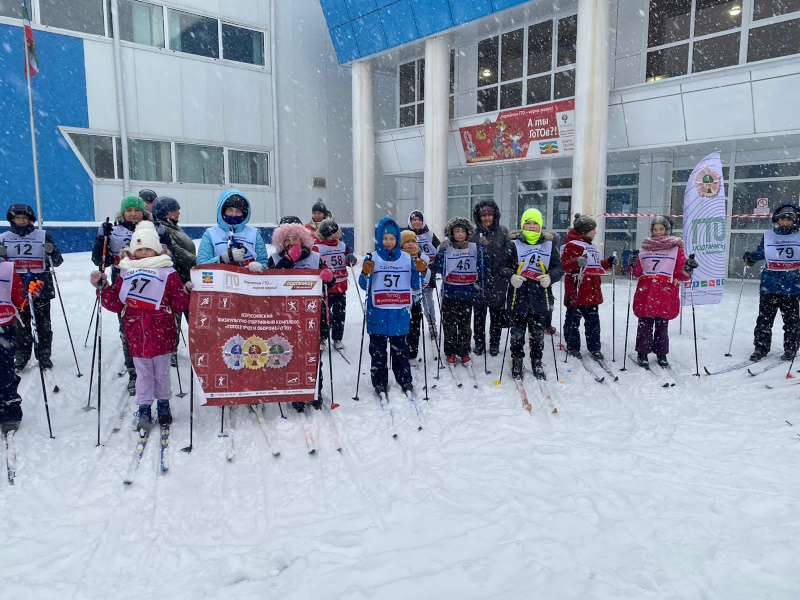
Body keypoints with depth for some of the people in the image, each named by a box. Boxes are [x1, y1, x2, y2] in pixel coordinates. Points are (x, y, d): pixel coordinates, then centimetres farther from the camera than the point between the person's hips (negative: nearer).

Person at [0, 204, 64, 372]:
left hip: (41, 287, -1)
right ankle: (21, 355, 20)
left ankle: (44, 355, 18)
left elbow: (57, 262, -1)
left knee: (43, 324, 7)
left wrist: (52, 252, -22)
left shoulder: (43, 236, -1)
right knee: (21, 324, 8)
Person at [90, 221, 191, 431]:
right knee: (143, 373, 11)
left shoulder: (168, 273, -1)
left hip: (162, 334, -2)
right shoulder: (126, 273, 7)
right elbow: (115, 304, 9)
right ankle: (144, 408, 23)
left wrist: (187, 292, -21)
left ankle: (163, 403, 32)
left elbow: (179, 305, -3)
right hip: (136, 336, 2)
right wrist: (102, 287, -1)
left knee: (162, 373, 12)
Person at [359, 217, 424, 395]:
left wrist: (421, 271, -10)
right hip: (377, 313, -1)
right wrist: (365, 273, -21)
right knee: (378, 350, 6)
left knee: (400, 349, 11)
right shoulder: (372, 259, 0)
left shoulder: (407, 259, 6)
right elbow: (364, 286, -2)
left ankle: (405, 381, 22)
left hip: (400, 313, 1)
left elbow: (416, 286, 7)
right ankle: (380, 383, 16)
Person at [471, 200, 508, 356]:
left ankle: (495, 343, 24)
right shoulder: (473, 233, -1)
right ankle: (479, 343, 24)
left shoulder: (503, 232, 0)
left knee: (497, 313, 10)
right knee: (479, 312, 9)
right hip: (479, 280, 0)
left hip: (498, 279, 0)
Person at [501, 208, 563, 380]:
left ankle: (537, 363, 29)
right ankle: (516, 362, 25)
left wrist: (550, 277, -15)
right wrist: (511, 276, -22)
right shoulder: (513, 244, 0)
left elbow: (559, 268, 6)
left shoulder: (548, 245, 7)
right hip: (518, 297, -2)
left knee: (538, 334, 12)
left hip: (541, 297, 2)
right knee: (517, 333, 8)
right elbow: (503, 266, -2)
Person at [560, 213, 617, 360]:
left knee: (593, 321, 10)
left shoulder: (591, 246, 21)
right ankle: (572, 347, 14)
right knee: (573, 319, 2)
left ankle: (594, 347, 18)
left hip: (592, 292, 9)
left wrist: (609, 262, 17)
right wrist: (577, 262, -36)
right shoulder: (572, 244, -9)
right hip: (576, 291, -8)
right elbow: (565, 265, -19)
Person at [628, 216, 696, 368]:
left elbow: (681, 275, 4)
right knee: (645, 325, 1)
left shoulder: (676, 248, 8)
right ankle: (642, 353, 10)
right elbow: (638, 272, 14)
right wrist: (633, 265, -6)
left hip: (666, 294, -1)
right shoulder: (645, 247, 13)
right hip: (645, 293, 1)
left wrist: (687, 269, -17)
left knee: (662, 326, 4)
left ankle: (661, 354, 17)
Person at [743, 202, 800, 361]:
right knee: (764, 319, 3)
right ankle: (761, 347, 12)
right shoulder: (768, 236, 5)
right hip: (769, 287, 1)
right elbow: (759, 253, 15)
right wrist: (749, 257, 1)